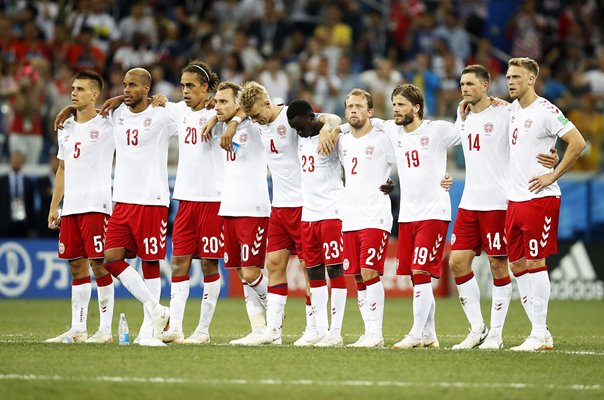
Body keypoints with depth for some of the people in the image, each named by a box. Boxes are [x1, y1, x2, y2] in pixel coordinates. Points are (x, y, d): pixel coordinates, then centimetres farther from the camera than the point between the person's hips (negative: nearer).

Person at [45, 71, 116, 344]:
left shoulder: (106, 126, -3)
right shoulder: (66, 129, 16)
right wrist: (54, 206, 19)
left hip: (96, 206, -6)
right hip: (70, 208, 7)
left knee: (99, 265, -7)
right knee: (76, 267, 9)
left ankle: (105, 329, -3)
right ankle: (77, 329, 13)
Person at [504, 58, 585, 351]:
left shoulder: (545, 111, -11)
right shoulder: (512, 110, 12)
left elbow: (578, 142, -15)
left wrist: (553, 175, -13)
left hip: (539, 198, -8)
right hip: (514, 199, 8)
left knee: (534, 262, -8)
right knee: (517, 265, 6)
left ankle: (539, 334, -4)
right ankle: (540, 331, 11)